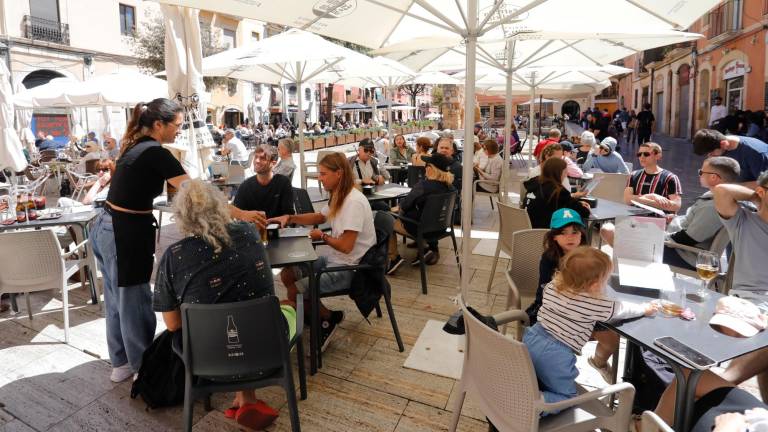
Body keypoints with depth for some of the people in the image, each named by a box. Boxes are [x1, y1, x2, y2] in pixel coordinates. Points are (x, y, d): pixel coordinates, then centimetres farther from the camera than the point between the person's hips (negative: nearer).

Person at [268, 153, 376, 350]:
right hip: (332, 257, 10)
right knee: (286, 275, 5)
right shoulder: (339, 197, 6)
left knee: (294, 292, -13)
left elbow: (345, 246, -26)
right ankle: (316, 314, 18)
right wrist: (290, 218, 10)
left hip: (349, 267, -10)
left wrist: (322, 236, -7)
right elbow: (320, 217, 24)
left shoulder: (354, 202, -24)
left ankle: (329, 318, 12)